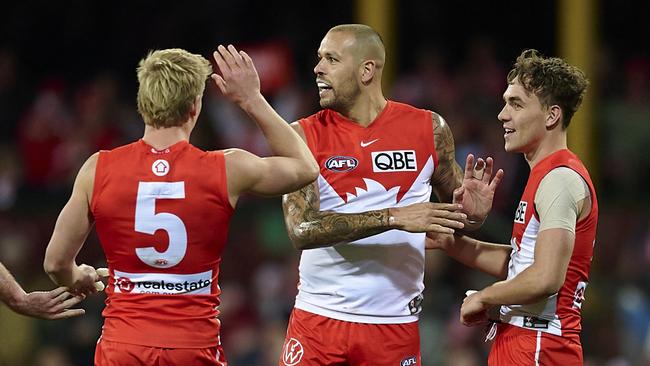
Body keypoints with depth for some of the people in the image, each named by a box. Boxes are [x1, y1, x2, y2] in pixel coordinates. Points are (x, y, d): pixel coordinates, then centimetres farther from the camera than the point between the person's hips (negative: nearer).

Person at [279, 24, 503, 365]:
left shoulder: (428, 129, 2)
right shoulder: (304, 135, -2)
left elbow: (453, 204, 15)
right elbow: (302, 229, -15)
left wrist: (472, 215, -10)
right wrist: (393, 217, -23)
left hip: (395, 324, 1)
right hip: (317, 320, -1)